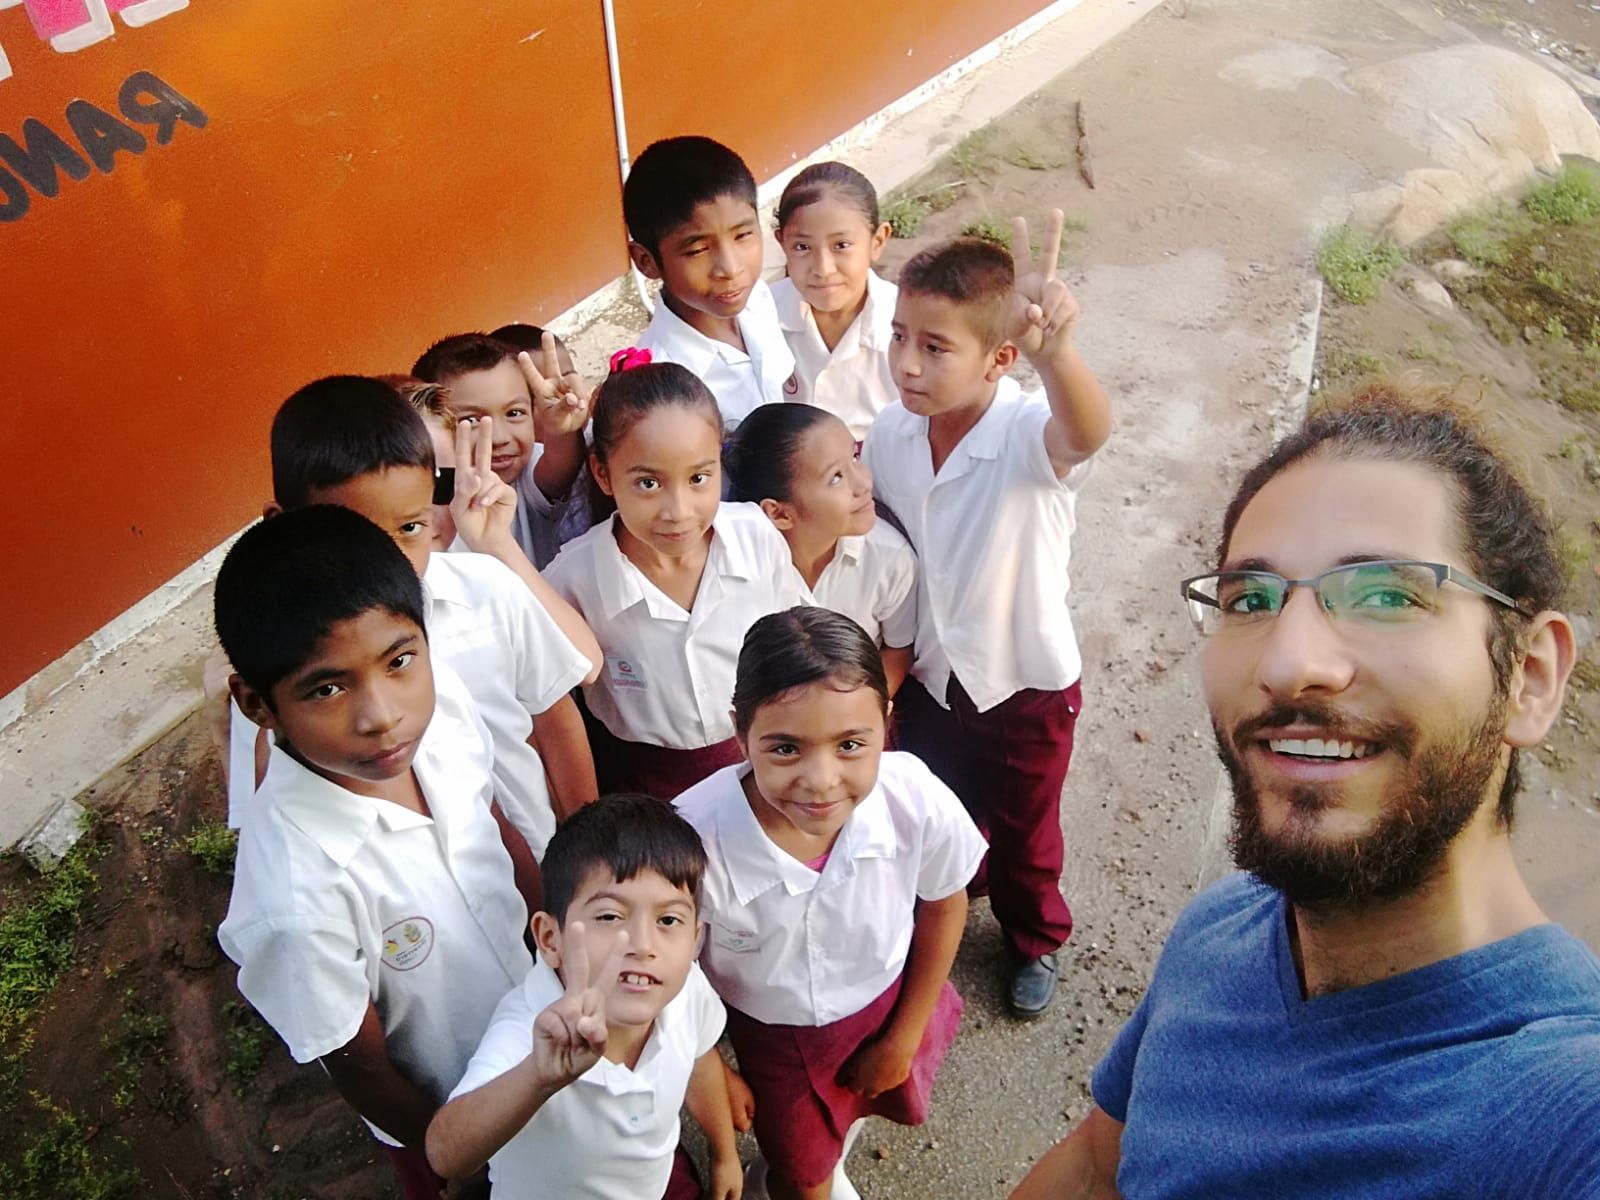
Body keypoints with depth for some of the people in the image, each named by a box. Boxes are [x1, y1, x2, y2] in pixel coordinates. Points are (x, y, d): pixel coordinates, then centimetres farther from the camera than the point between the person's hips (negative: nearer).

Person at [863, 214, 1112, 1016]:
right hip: (925, 677, 4)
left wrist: (1053, 348, -78)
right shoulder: (891, 431, -15)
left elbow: (1087, 431, -56)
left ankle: (1035, 940, 55)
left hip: (1025, 686, -3)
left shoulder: (1030, 435, -32)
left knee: (1023, 838, 23)